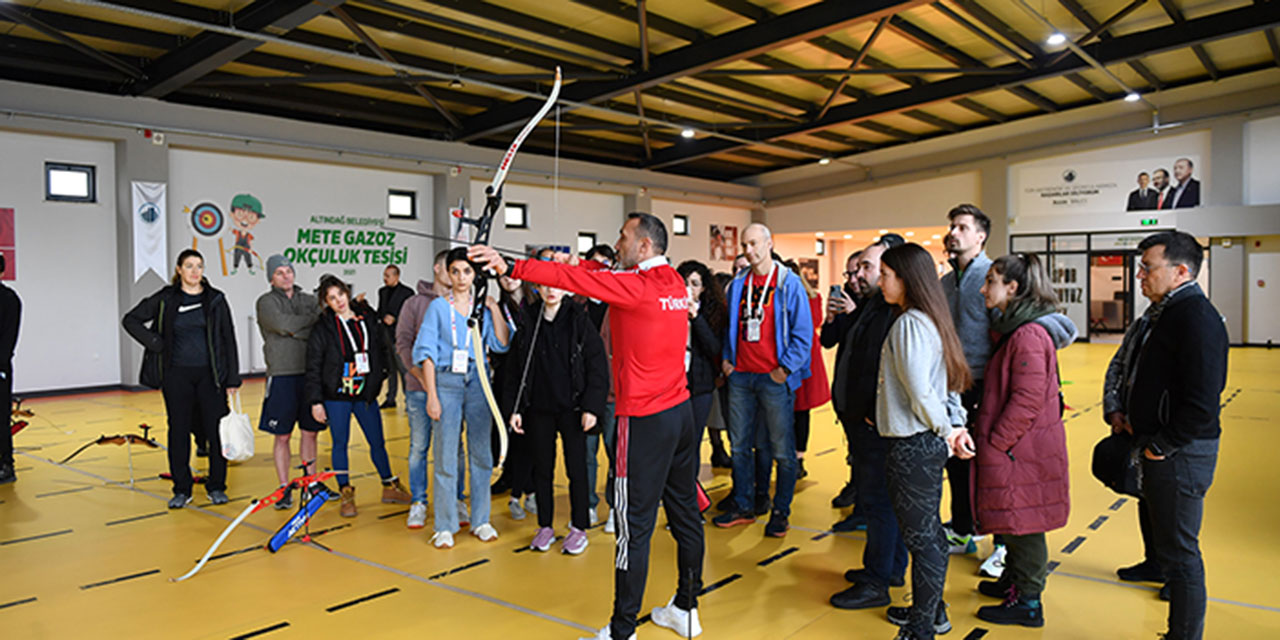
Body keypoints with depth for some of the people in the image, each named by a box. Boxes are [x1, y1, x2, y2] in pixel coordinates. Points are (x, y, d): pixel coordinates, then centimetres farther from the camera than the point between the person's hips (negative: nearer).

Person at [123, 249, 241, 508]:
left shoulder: (216, 300, 2)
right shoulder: (165, 299, 2)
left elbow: (229, 339, 2)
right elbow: (131, 319, 11)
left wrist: (232, 380, -1)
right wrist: (156, 344, -4)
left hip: (210, 374, 0)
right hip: (177, 375, 1)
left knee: (216, 430, 1)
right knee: (178, 431, 6)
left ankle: (216, 487, 15)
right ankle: (182, 490, 18)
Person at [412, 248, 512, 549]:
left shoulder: (483, 306, 9)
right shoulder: (439, 306, 3)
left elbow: (502, 344, 0)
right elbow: (427, 352, -1)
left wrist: (494, 308, -5)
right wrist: (432, 395, -8)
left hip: (477, 382, 2)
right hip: (446, 381, -2)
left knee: (480, 452, 6)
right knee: (446, 454, -1)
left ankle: (481, 520, 17)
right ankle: (445, 526, 8)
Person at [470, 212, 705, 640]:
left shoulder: (636, 286, -15)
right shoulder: (674, 282, 7)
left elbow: (577, 281, -19)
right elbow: (611, 276, 16)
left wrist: (510, 267, -18)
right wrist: (577, 263, 7)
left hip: (646, 419, -8)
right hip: (681, 411, 8)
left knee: (634, 527, -1)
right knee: (685, 513, 16)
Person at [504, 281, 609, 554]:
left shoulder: (579, 320, -3)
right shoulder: (527, 322, 4)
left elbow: (597, 366, -5)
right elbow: (514, 369, 8)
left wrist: (591, 407, -11)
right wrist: (514, 408, 2)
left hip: (572, 408, -2)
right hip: (538, 409, 2)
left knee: (576, 468, 3)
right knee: (542, 468, 10)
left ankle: (578, 528, 17)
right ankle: (545, 526, 23)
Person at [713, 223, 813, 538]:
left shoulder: (788, 283, -5)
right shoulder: (738, 284, 10)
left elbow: (803, 332, -7)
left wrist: (785, 369, -12)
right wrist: (726, 358, 8)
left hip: (774, 379, -5)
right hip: (740, 376, 5)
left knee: (782, 450, 3)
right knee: (739, 446, 11)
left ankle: (781, 512, 15)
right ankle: (742, 507, 24)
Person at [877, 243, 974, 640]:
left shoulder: (909, 324, -19)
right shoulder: (930, 319, 12)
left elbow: (920, 392, -21)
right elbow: (947, 381, 14)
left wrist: (947, 431, -8)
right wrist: (955, 425, 7)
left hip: (913, 446, -10)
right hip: (929, 443, 10)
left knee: (921, 538, 0)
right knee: (930, 532, 20)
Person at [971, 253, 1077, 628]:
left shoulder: (1028, 336, -21)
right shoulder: (1012, 330, 11)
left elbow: (1027, 400, -24)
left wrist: (995, 444, -19)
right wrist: (990, 439, 17)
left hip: (1021, 452, -10)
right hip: (1013, 446, 10)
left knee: (1022, 524, 1)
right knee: (1012, 519, 20)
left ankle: (1027, 603, 13)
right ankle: (1013, 580, 35)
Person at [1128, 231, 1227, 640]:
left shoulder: (1196, 316, -19)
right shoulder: (1169, 312, 13)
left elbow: (1202, 403, -25)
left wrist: (1162, 446, -17)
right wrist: (1135, 418, 12)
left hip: (1180, 454, -10)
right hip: (1161, 449, 10)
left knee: (1179, 553, 1)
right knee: (1173, 548, 19)